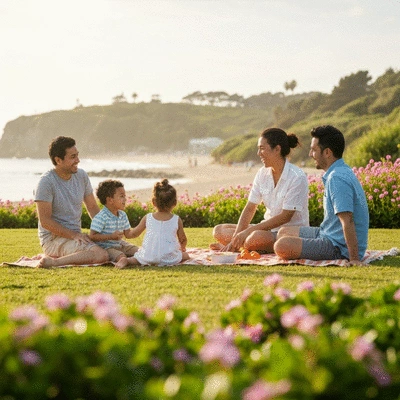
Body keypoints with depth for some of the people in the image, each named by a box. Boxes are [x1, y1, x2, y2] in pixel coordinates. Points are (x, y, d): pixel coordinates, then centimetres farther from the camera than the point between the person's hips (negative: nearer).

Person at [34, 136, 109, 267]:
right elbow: (45, 221, -17)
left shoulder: (81, 175, 6)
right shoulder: (46, 181, -14)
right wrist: (74, 235, -20)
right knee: (101, 255, -26)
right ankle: (53, 262, -19)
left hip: (76, 236, 9)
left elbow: (93, 208, 16)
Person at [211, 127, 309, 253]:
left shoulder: (297, 177, -16)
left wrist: (248, 231, -21)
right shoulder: (263, 174, 5)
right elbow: (250, 208, 3)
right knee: (219, 230, -3)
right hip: (268, 228, 7)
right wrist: (236, 237, -13)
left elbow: (285, 217, -19)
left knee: (256, 237, -37)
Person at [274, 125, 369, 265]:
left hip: (338, 246, -11)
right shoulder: (341, 172, 10)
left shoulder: (337, 178, -24)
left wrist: (354, 259, -30)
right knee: (284, 232, 24)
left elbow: (347, 221, -29)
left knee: (282, 246, -27)